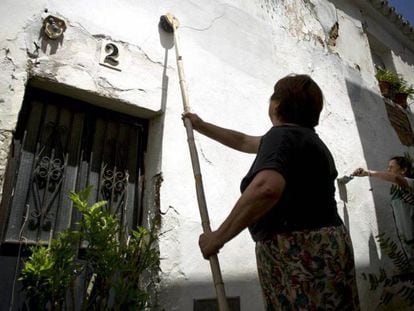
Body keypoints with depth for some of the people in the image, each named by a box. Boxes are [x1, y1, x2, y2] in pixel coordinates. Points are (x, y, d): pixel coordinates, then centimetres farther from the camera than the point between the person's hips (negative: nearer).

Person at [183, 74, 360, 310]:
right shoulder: (307, 137, 17)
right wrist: (201, 126, 34)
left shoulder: (282, 134, -14)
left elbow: (266, 188, -35)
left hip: (298, 251, -10)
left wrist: (218, 237, -24)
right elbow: (243, 141, 26)